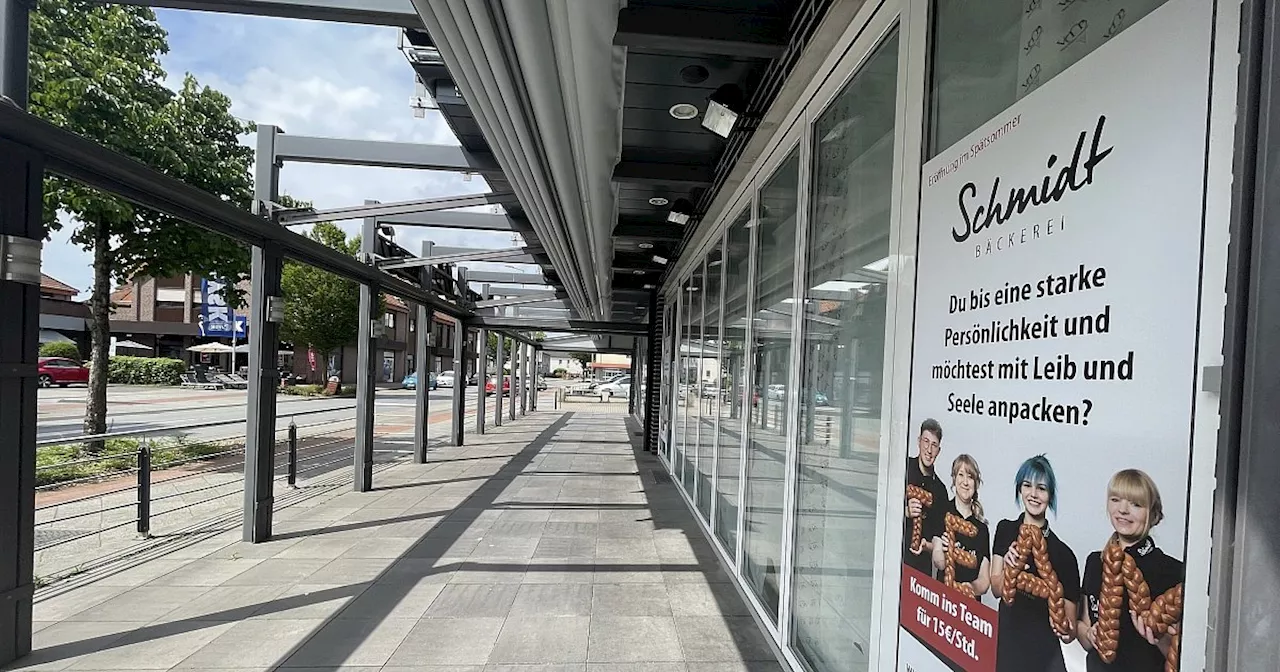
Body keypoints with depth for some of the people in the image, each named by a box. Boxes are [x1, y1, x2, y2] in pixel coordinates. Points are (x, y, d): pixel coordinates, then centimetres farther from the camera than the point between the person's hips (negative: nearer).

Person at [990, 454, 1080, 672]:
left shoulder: (1062, 554, -12)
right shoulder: (1005, 530, -2)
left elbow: (1070, 623, -8)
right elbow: (996, 589, -4)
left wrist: (1067, 631, -29)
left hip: (1043, 654, -3)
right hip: (1005, 644, 3)